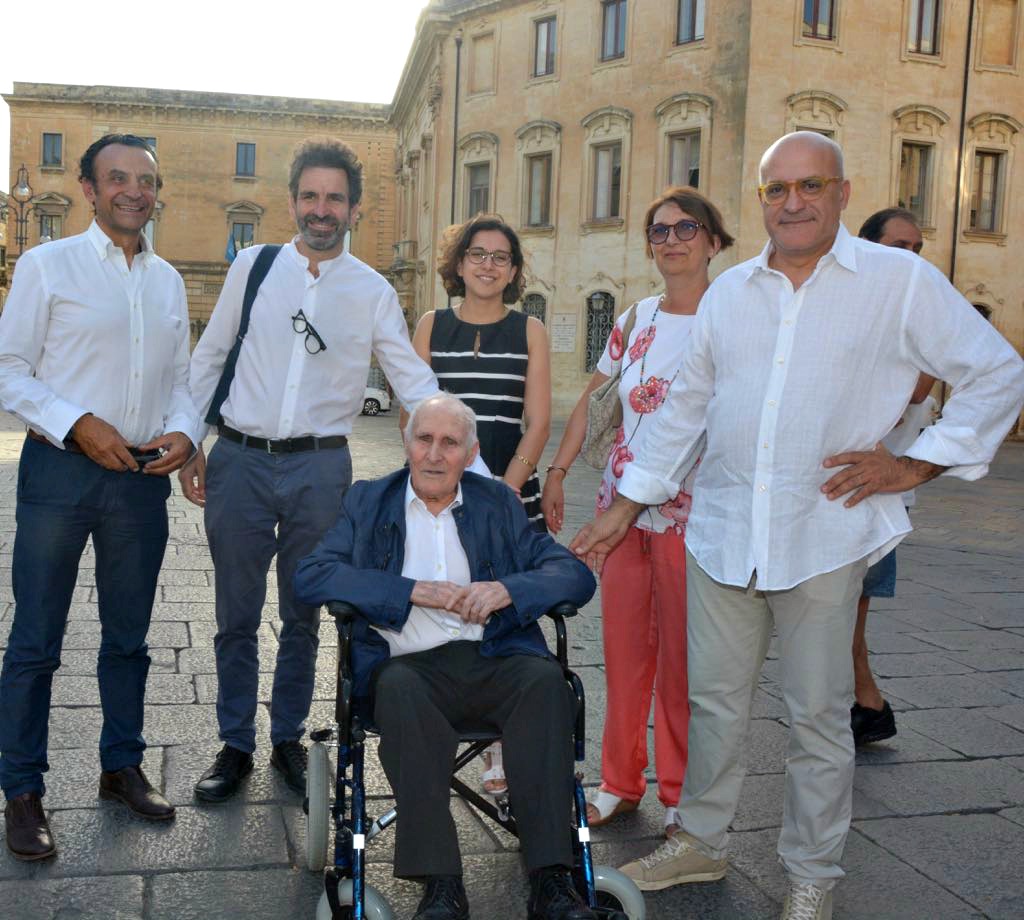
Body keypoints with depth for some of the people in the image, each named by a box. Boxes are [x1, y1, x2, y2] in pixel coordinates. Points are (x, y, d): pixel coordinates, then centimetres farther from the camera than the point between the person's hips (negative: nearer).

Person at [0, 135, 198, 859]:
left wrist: (182, 432, -3)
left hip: (142, 475, 4)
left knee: (129, 635, 14)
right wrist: (77, 425, -17)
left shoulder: (168, 281, 13)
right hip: (60, 471, -4)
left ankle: (123, 767, 29)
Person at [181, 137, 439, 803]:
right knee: (237, 616, 9)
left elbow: (415, 381, 1)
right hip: (240, 461, 0)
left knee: (304, 617, 12)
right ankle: (236, 747, 25)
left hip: (320, 467, 0)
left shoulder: (373, 291, 3)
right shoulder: (253, 266, 4)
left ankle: (289, 740, 29)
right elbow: (209, 358, 8)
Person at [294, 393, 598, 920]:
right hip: (409, 665, -1)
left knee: (544, 678, -29)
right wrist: (414, 591, -10)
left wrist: (508, 589, -12)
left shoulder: (498, 504, 17)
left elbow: (577, 576, 8)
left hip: (492, 661, 1)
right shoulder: (368, 502, 14)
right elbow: (309, 577, -1)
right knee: (399, 689, -33)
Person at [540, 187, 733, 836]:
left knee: (682, 655, 3)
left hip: (691, 509, -4)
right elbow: (593, 399, 17)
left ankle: (681, 794, 19)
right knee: (623, 647, 10)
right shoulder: (636, 319, 10)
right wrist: (558, 472, 11)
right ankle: (621, 783, 25)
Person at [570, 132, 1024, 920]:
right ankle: (701, 840, 33)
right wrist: (626, 507, 13)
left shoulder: (902, 281, -2)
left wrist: (914, 465, -5)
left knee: (819, 716, 7)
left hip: (823, 538, -3)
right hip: (721, 533, 4)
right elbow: (685, 410, 15)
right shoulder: (729, 292, 11)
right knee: (715, 699, 13)